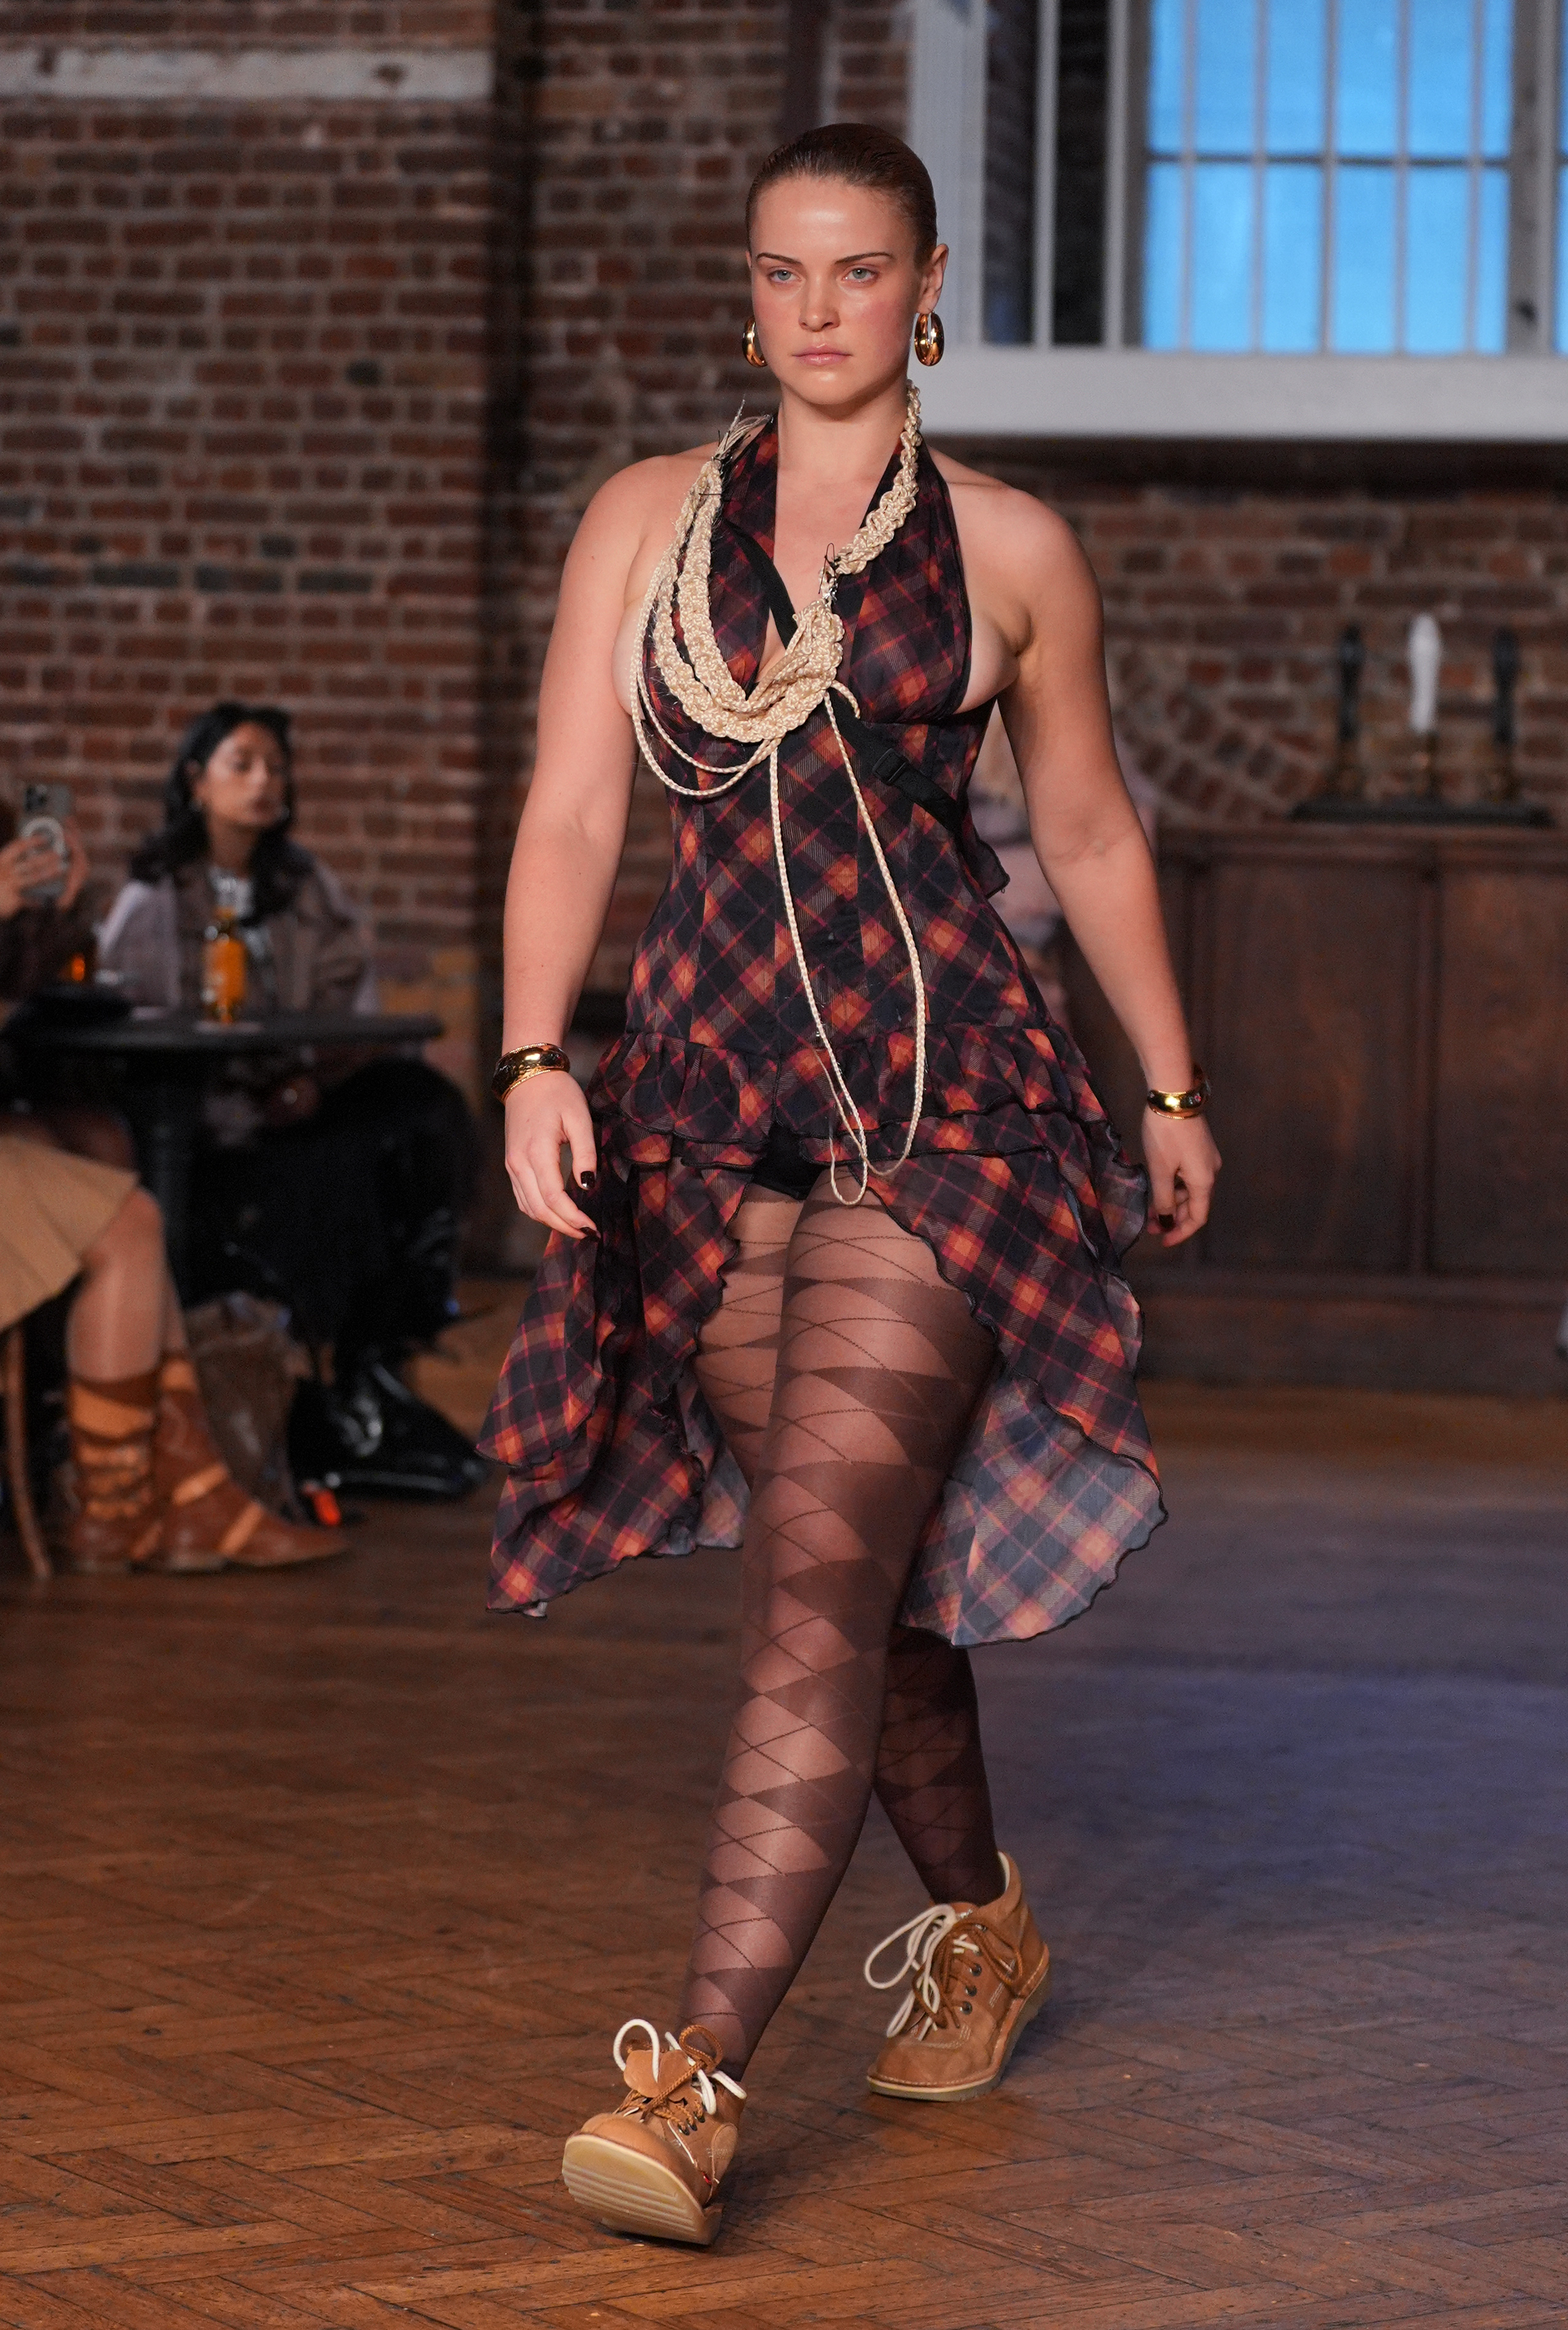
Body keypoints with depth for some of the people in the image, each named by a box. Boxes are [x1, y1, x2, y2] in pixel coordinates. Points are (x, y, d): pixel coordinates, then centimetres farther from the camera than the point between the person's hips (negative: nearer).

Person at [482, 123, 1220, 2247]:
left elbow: (1090, 835, 16)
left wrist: (1173, 1090, 23)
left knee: (823, 1568, -15)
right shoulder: (647, 523, 9)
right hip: (712, 1090, 3)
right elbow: (572, 818, 3)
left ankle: (697, 2081, -20)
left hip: (942, 1093, -3)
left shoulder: (1013, 551, 6)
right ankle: (982, 1929, 36)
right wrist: (536, 1057, -11)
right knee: (858, 1560, 12)